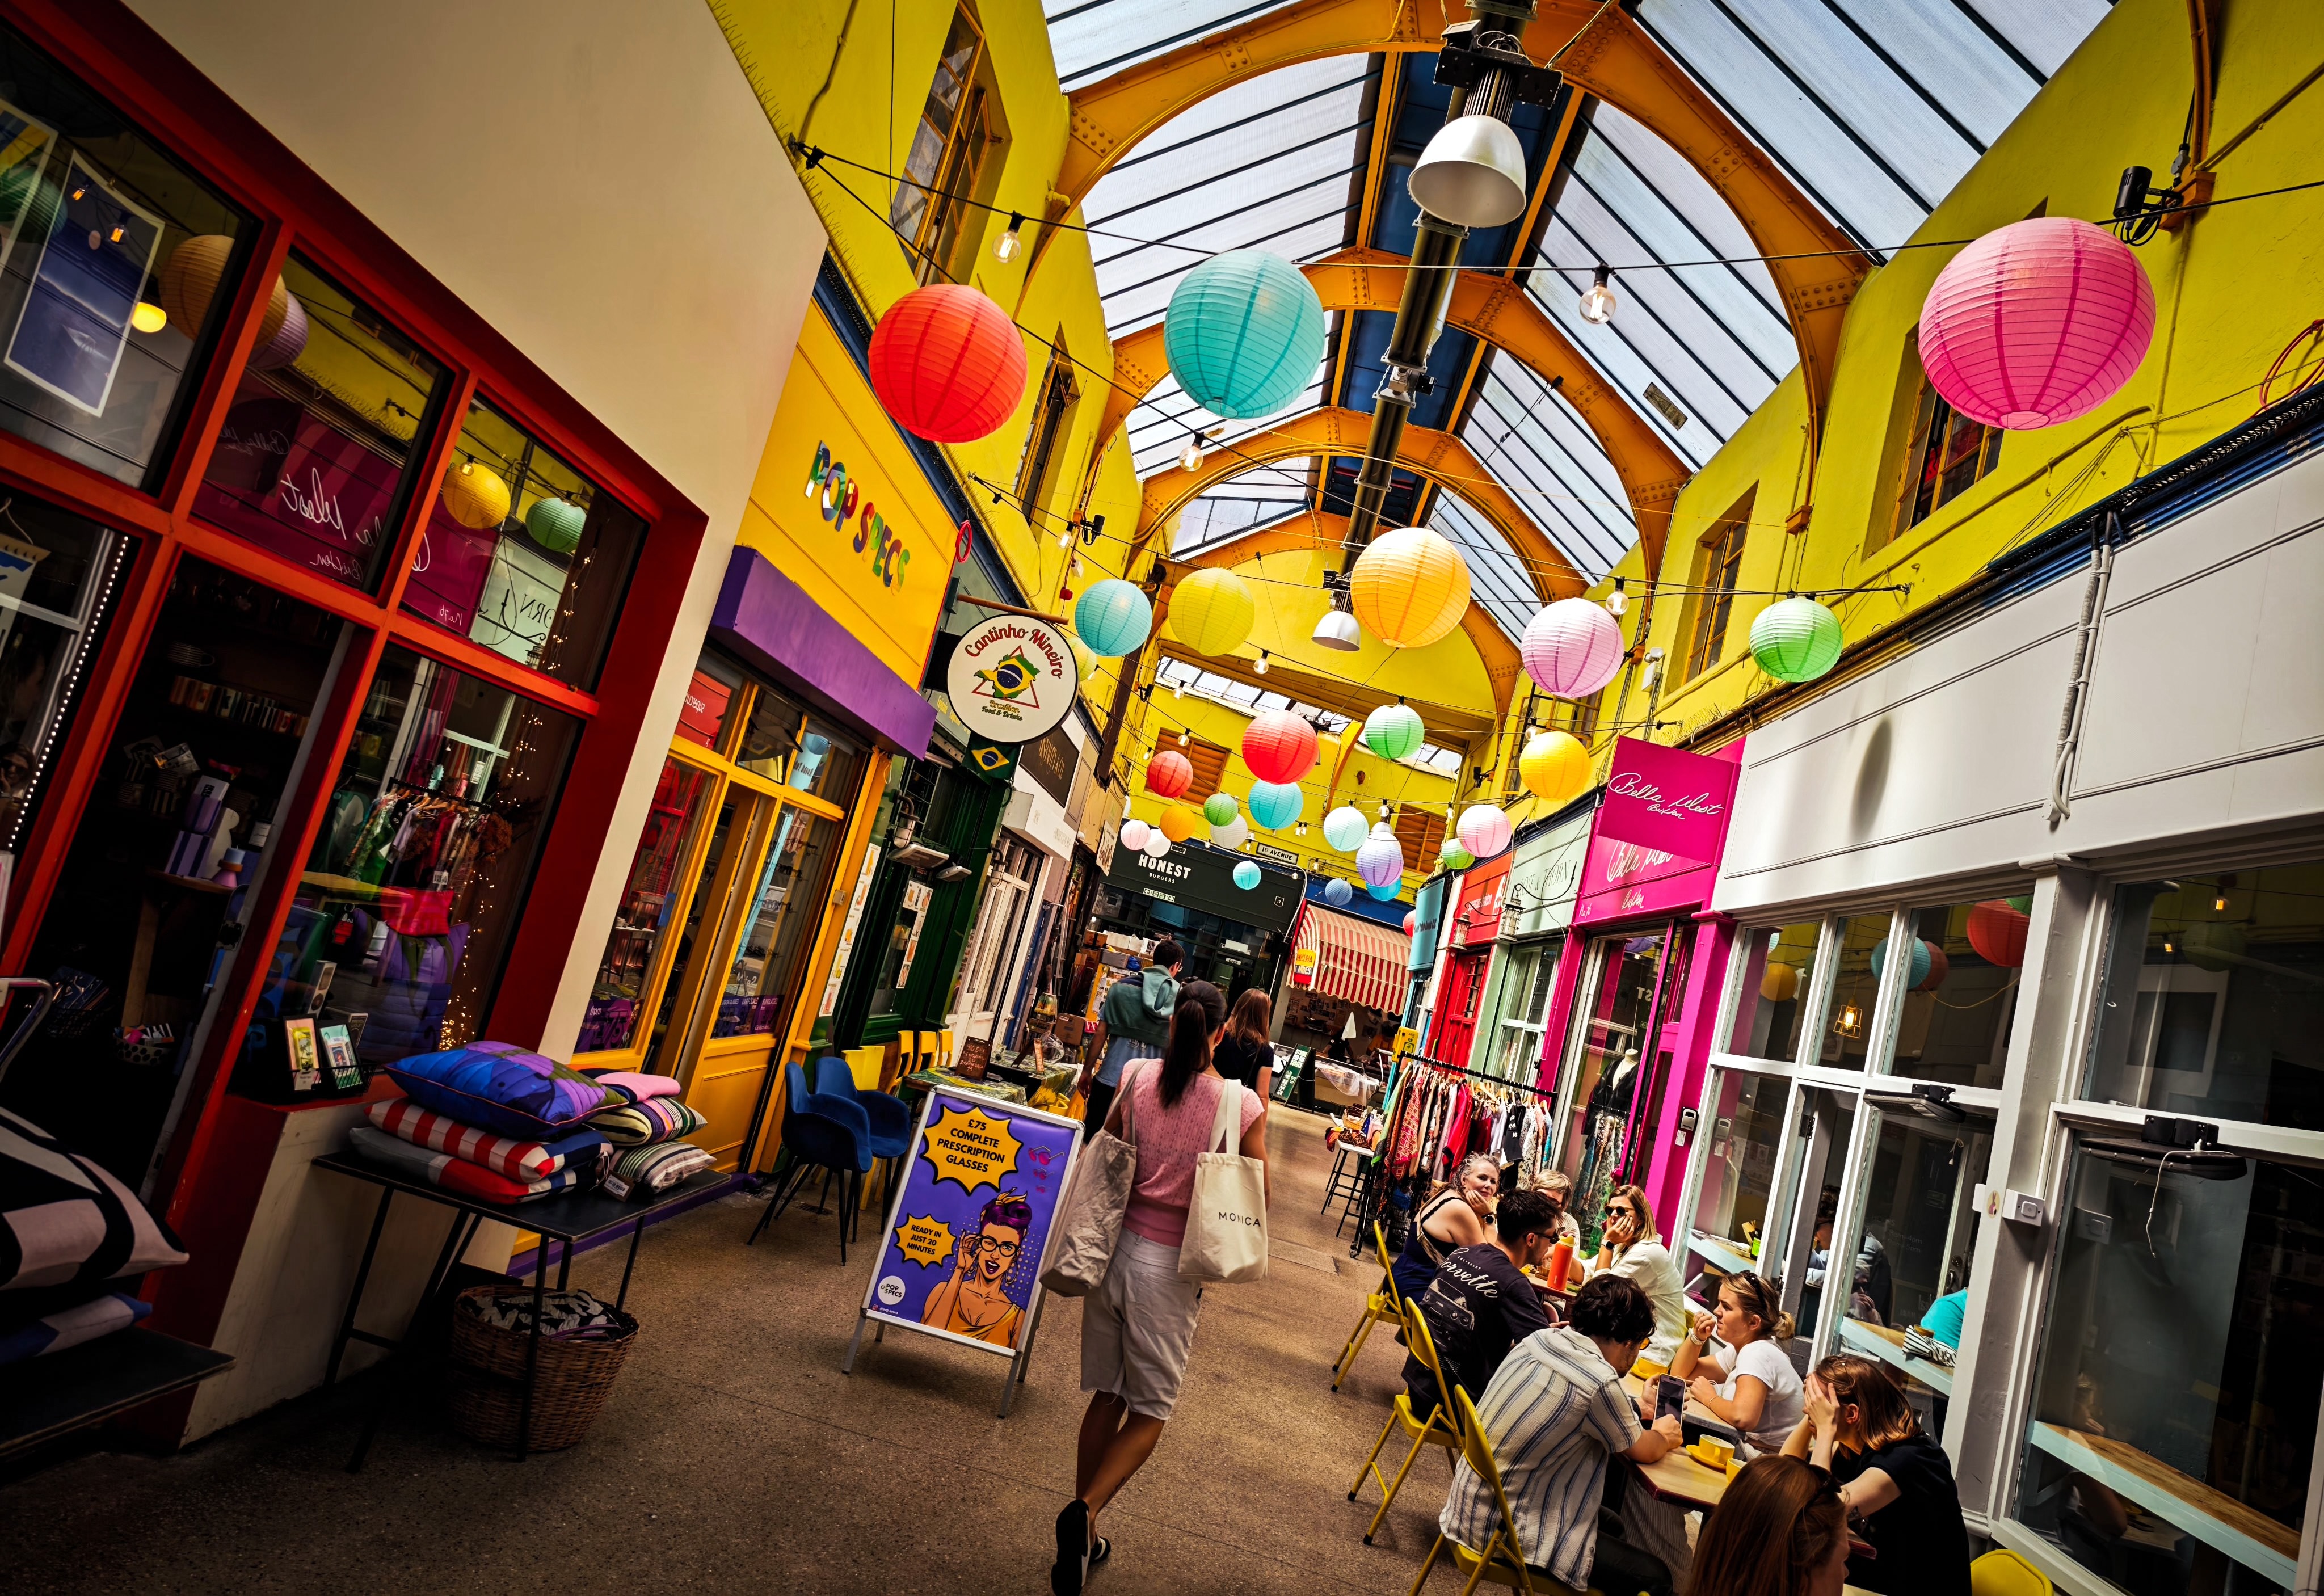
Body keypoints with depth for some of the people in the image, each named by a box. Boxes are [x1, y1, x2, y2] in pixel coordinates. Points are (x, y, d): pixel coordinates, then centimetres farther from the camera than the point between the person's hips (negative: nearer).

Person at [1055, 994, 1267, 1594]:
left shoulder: (1136, 1078, -7)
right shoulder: (1243, 1105, -14)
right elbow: (1260, 1195, -3)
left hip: (1115, 1247, 3)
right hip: (1171, 1268, -3)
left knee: (1107, 1396, 19)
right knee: (1150, 1410, 15)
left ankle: (1082, 1538, 27)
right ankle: (1086, 1511, -5)